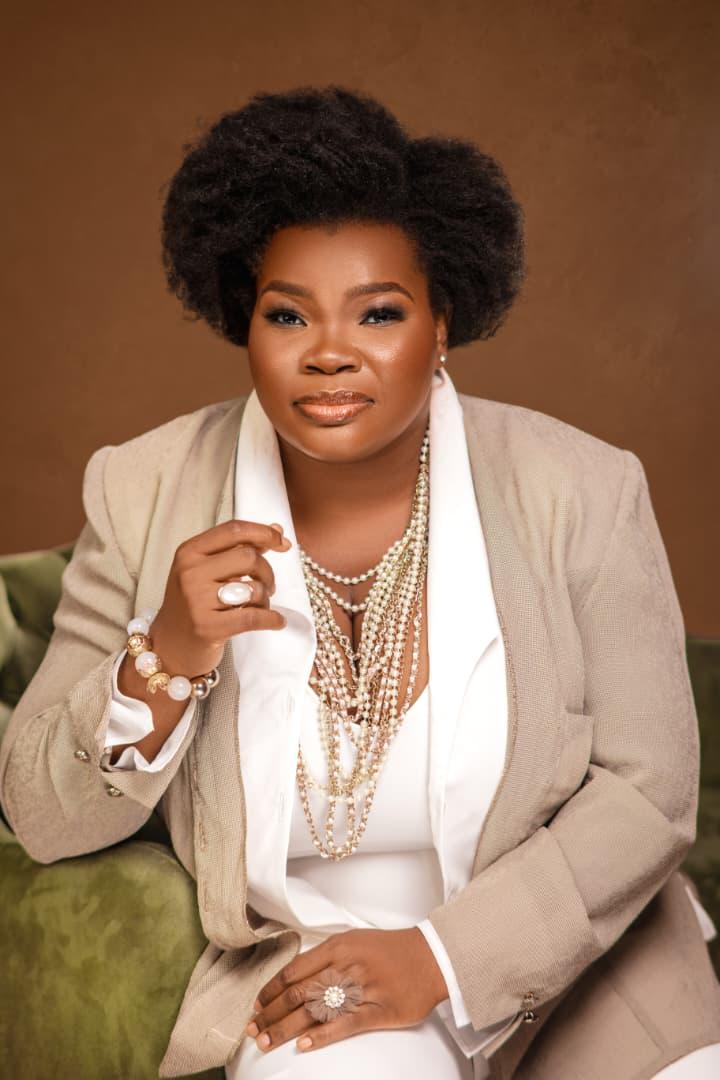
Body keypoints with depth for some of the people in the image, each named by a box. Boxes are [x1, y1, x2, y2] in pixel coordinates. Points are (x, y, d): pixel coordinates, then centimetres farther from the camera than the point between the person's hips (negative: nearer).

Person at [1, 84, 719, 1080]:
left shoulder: (582, 493, -11)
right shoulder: (149, 496, -8)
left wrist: (443, 957, -18)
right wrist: (165, 661, -24)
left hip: (575, 947, 2)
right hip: (305, 956, -1)